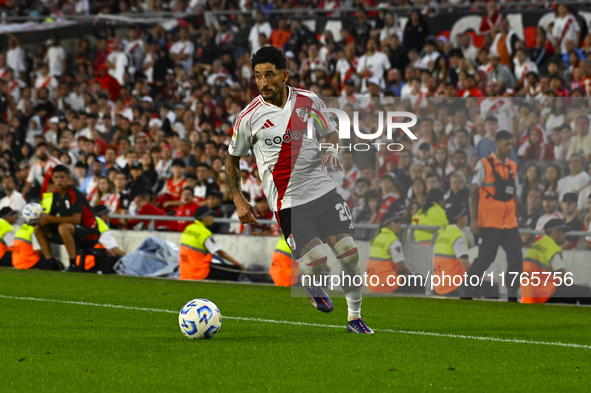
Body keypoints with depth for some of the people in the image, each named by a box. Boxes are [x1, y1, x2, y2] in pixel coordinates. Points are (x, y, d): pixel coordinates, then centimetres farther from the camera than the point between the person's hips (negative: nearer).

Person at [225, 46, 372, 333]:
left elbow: (331, 134, 19)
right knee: (316, 261, -17)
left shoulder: (309, 101, 3)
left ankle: (354, 317, 15)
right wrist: (239, 200, 4)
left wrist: (333, 150, -3)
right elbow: (232, 159, 9)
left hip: (322, 189, 3)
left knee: (349, 253, -4)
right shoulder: (249, 118, -5)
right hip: (287, 201, -3)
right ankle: (310, 283, 21)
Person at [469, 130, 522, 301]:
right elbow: (473, 192, -4)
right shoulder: (484, 164, -3)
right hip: (490, 222, -6)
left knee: (516, 258, -3)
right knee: (485, 258, -7)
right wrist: (473, 219, -10)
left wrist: (516, 217, 16)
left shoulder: (512, 166, 14)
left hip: (509, 222, 6)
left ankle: (512, 296, 1)